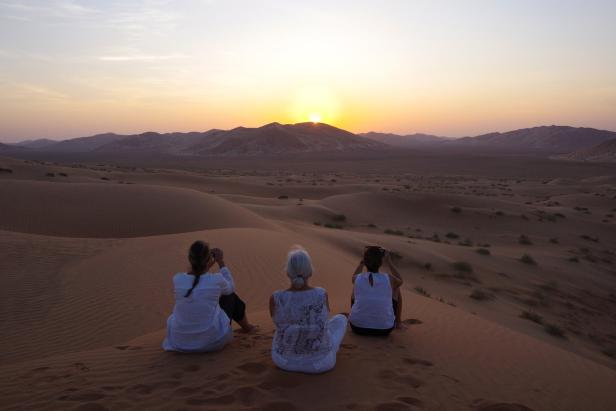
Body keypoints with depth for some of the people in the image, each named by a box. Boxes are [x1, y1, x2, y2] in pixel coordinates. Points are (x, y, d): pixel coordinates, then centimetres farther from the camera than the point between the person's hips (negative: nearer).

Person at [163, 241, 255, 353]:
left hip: (179, 341, 2)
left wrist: (206, 266, 16)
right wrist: (221, 262, 11)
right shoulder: (216, 279, -18)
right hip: (211, 341, -2)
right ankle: (246, 326, 51)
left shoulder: (177, 279, -12)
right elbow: (230, 288, 8)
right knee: (230, 296, 23)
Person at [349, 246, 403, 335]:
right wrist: (389, 262, 18)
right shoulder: (389, 279, -12)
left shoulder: (357, 278, -9)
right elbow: (400, 281, 15)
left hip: (358, 327, 1)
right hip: (384, 329, -1)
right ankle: (397, 322, 38)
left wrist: (363, 261, 15)